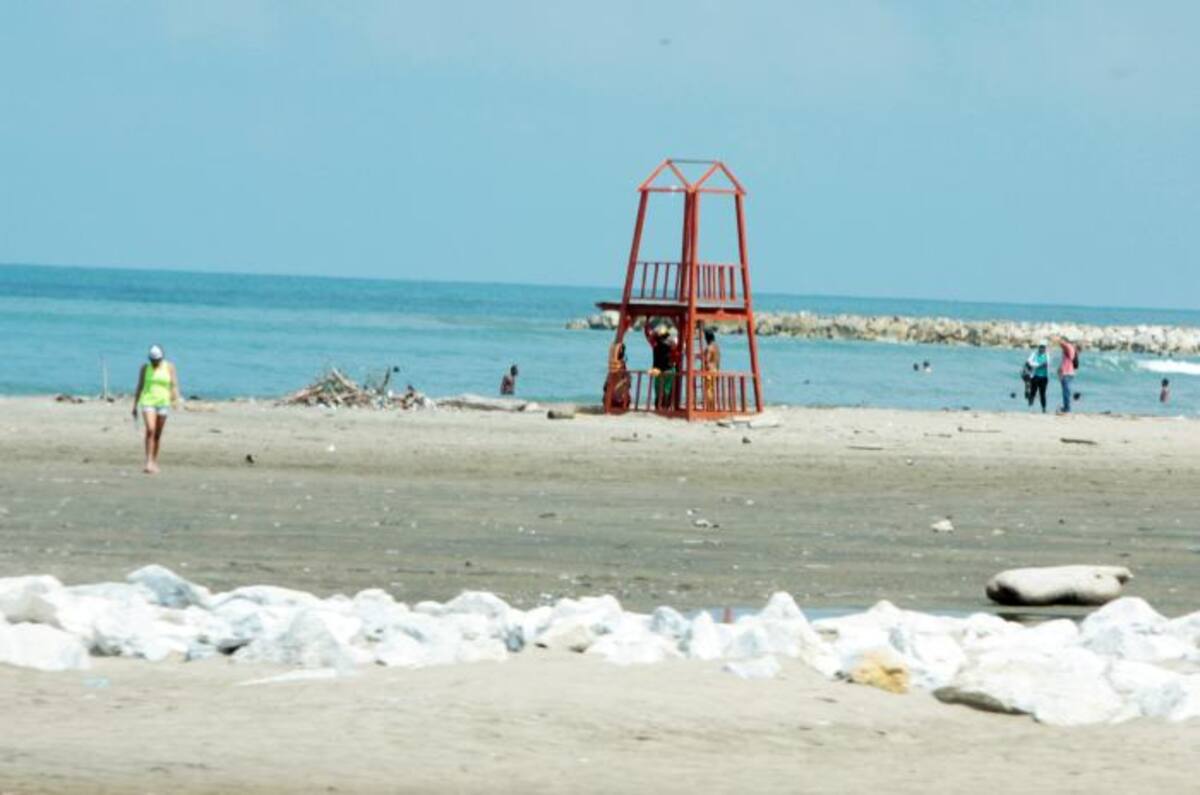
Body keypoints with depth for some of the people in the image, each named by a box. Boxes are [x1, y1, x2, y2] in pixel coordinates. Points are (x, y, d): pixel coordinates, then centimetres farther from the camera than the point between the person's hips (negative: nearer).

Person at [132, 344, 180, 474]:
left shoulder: (169, 367, 1)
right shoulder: (145, 368, 3)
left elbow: (174, 385, -6)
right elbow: (139, 387, 7)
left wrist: (175, 395, -27)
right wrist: (135, 406, 6)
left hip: (163, 403, 1)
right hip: (148, 402, -1)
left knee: (157, 434, 6)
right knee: (150, 430, -18)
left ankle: (154, 462, 19)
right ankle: (149, 462, -20)